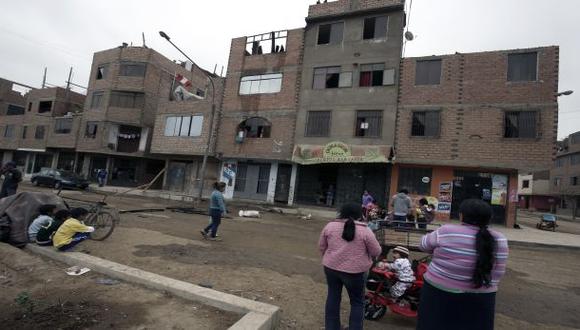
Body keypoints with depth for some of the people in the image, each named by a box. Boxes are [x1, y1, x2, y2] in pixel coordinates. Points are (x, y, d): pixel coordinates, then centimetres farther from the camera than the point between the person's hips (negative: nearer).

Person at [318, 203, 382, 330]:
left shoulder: (330, 226, -1)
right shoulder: (365, 231, -10)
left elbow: (321, 246, 6)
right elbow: (376, 252, -3)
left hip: (331, 267, 3)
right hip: (355, 271, -3)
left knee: (333, 297, 18)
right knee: (357, 302, 15)